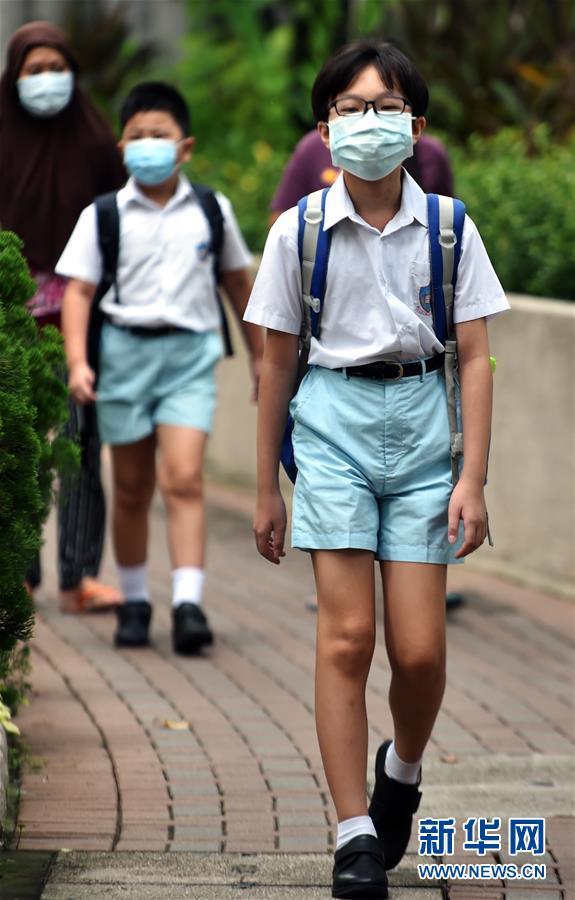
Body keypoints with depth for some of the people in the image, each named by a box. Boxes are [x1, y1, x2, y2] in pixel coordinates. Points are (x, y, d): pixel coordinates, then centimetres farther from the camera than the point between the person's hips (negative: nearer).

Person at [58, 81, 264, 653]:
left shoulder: (211, 211, 6)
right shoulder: (104, 215, 1)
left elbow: (237, 282, 18)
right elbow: (78, 289, -2)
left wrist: (259, 354, 23)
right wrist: (77, 361, -14)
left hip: (190, 352, -1)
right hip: (125, 349, 1)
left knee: (183, 479, -14)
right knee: (131, 489, 8)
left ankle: (188, 604, -19)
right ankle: (134, 601, 21)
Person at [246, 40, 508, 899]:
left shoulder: (447, 227, 0)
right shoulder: (300, 231, -1)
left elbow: (474, 359, 2)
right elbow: (277, 364, 6)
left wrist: (473, 477, -4)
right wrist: (267, 487, 8)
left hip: (420, 418, 1)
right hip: (334, 419, -1)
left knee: (420, 649, -1)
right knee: (347, 635, -9)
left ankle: (402, 769, 31)